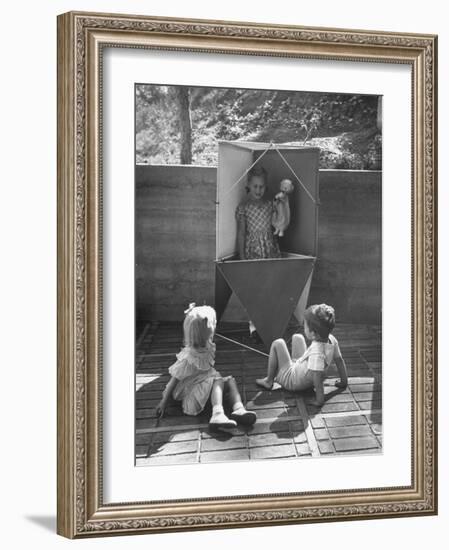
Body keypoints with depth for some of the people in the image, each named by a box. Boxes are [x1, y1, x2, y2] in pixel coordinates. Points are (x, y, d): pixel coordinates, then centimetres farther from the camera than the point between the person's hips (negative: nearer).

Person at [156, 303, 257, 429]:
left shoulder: (207, 347, -3)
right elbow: (174, 379, -20)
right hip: (190, 389, -8)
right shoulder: (188, 358, -26)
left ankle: (238, 409, -32)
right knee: (218, 380, -28)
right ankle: (217, 415, -47)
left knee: (230, 380, -8)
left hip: (205, 384, 8)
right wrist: (163, 402, -17)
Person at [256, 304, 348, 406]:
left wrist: (319, 399, -34)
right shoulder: (332, 339, -16)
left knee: (277, 344, 0)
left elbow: (317, 376, -41)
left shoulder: (316, 352, -41)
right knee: (297, 337, 17)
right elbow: (339, 360, -4)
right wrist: (344, 381, 9)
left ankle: (269, 381, 11)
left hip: (290, 380, -8)